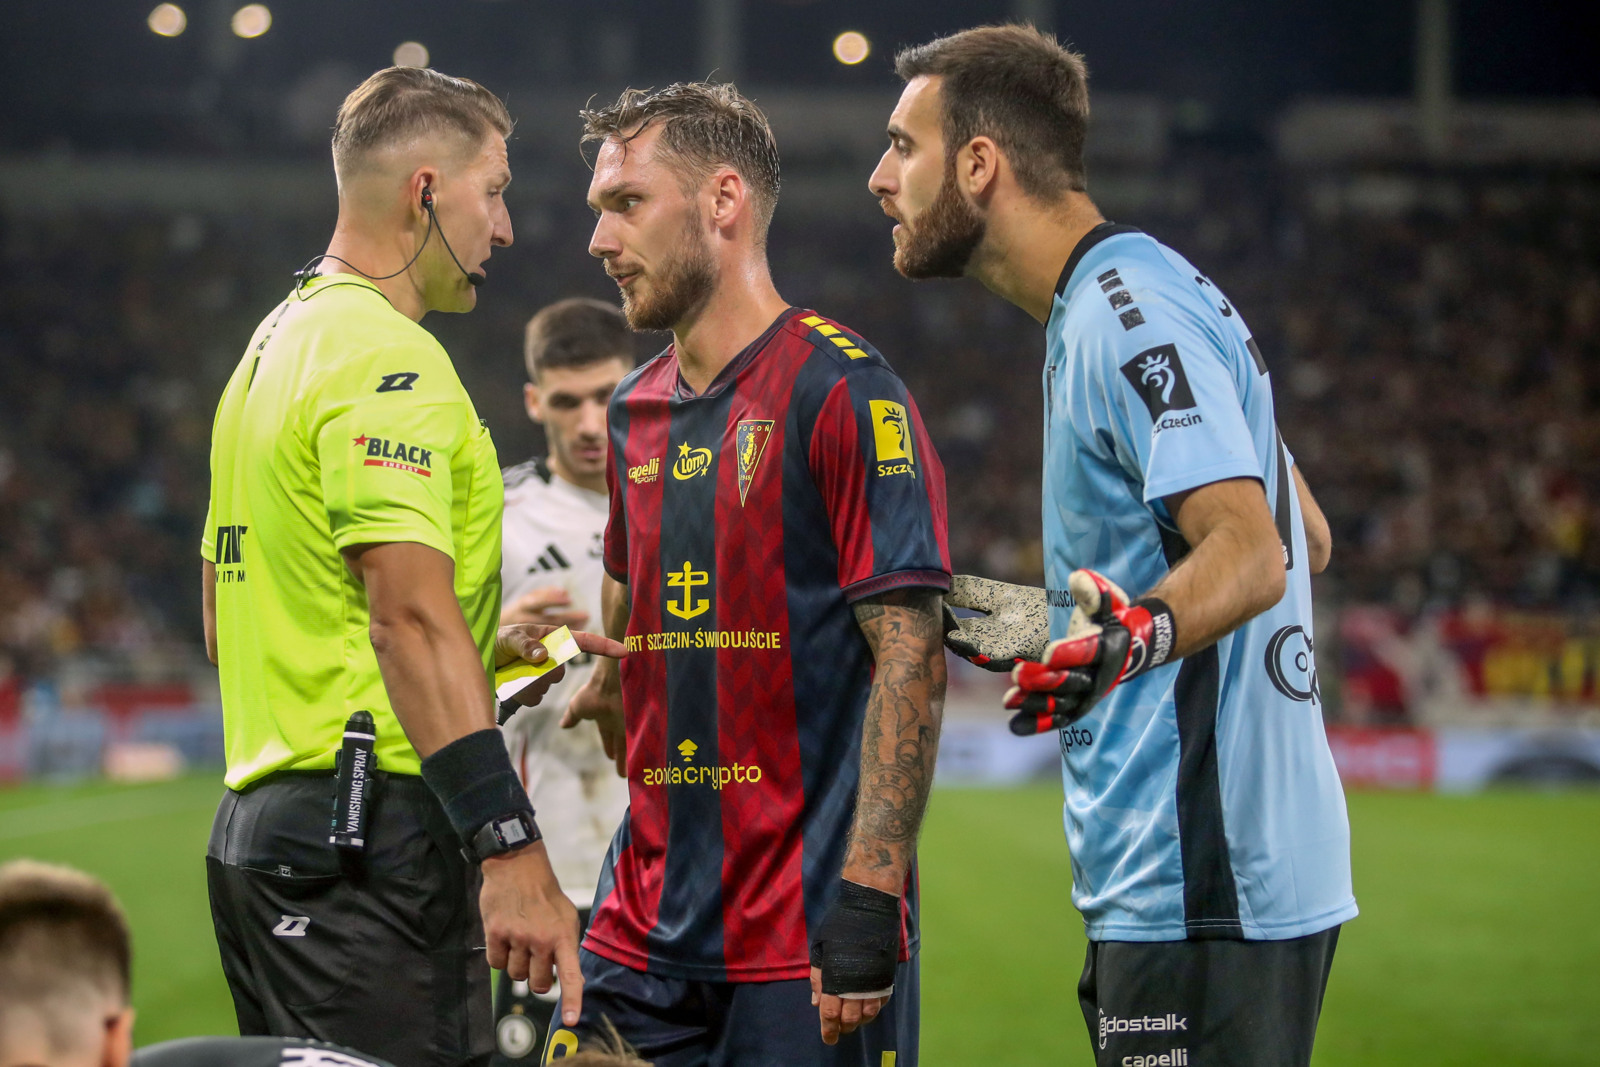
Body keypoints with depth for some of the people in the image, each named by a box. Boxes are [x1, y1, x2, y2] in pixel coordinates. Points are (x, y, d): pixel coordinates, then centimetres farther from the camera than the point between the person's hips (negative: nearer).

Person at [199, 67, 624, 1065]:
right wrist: (511, 851, -26)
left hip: (258, 823, 10)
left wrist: (476, 652, 23)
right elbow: (410, 613, -22)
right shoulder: (387, 357, -12)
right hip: (370, 841, -10)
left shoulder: (275, 345, 19)